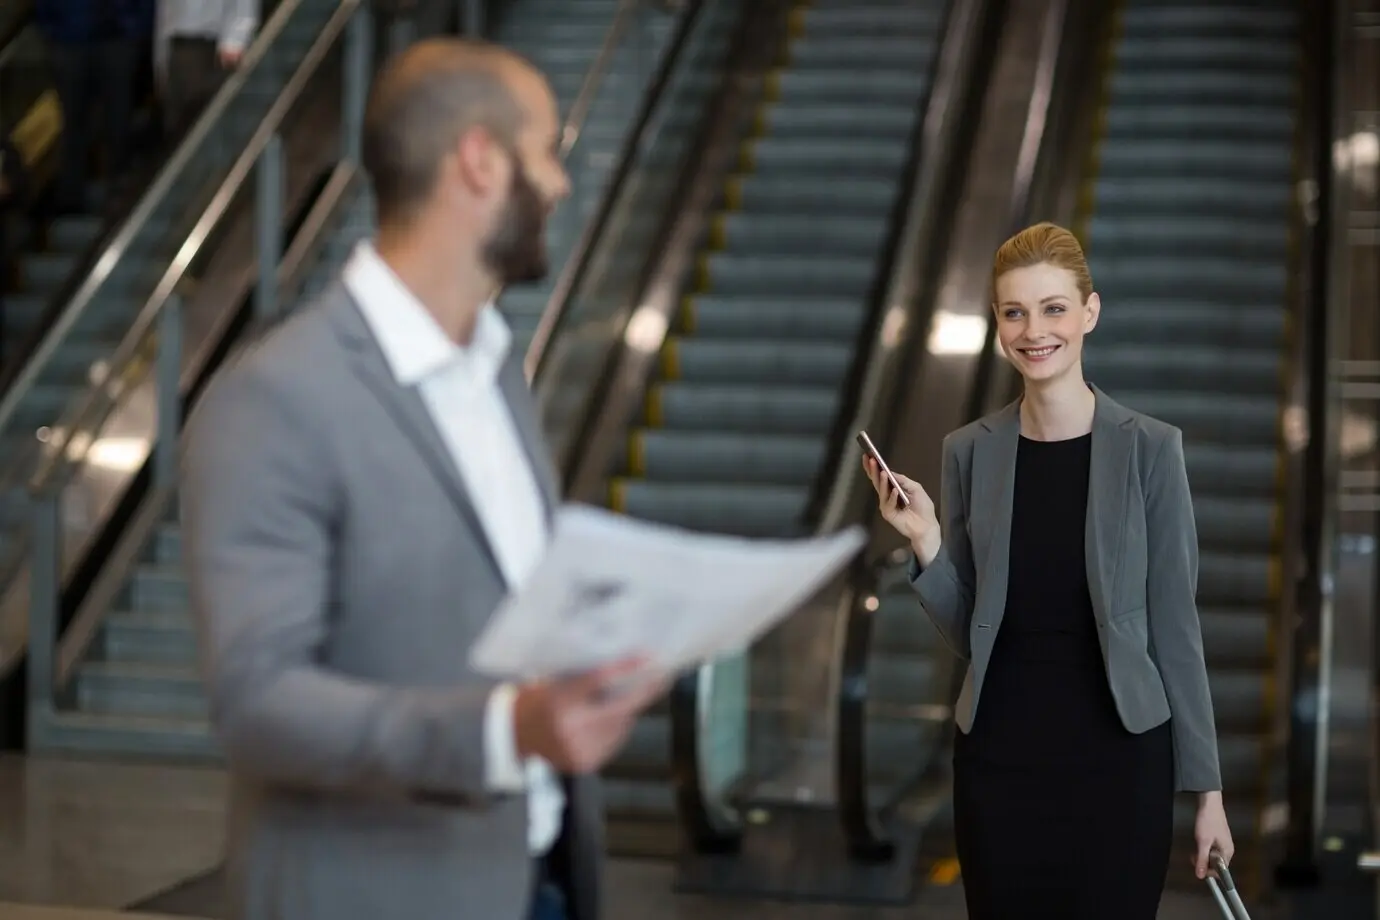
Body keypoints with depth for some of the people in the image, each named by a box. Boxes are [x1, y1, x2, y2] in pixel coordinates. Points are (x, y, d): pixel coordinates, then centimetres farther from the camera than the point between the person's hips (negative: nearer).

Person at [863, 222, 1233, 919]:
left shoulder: (1150, 448, -5)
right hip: (997, 755, 2)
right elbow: (965, 634, 7)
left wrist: (1207, 785, -3)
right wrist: (926, 543, -10)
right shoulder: (969, 451, 2)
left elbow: (1175, 624, -3)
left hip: (1119, 752, -2)